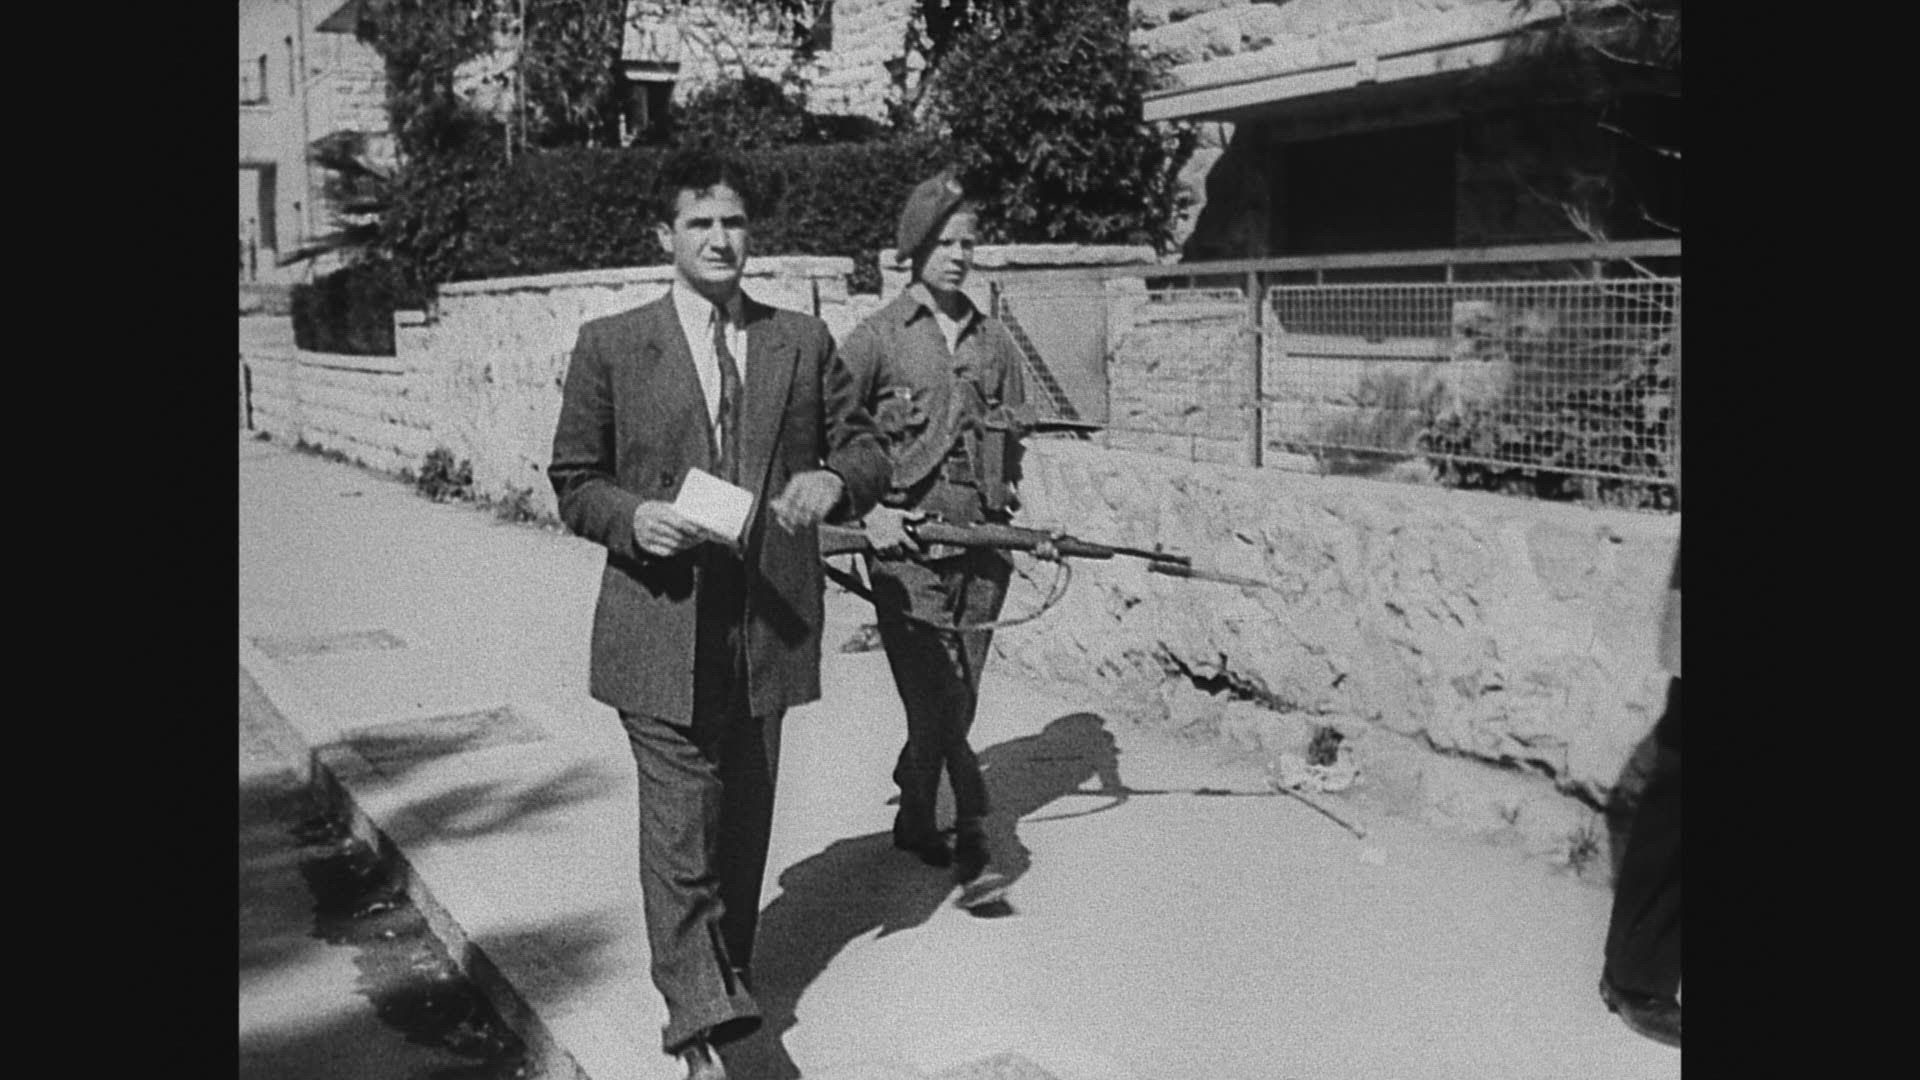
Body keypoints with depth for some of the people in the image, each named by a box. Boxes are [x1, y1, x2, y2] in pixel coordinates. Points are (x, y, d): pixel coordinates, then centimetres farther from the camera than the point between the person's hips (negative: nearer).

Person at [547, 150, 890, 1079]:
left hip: (769, 622, 3)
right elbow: (572, 482, 5)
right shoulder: (609, 346, 2)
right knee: (679, 828, -6)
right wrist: (632, 516, -16)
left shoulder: (803, 342, 8)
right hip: (661, 627, -3)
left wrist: (834, 480, -13)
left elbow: (865, 451, 10)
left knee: (745, 822, 14)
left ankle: (723, 983, 33)